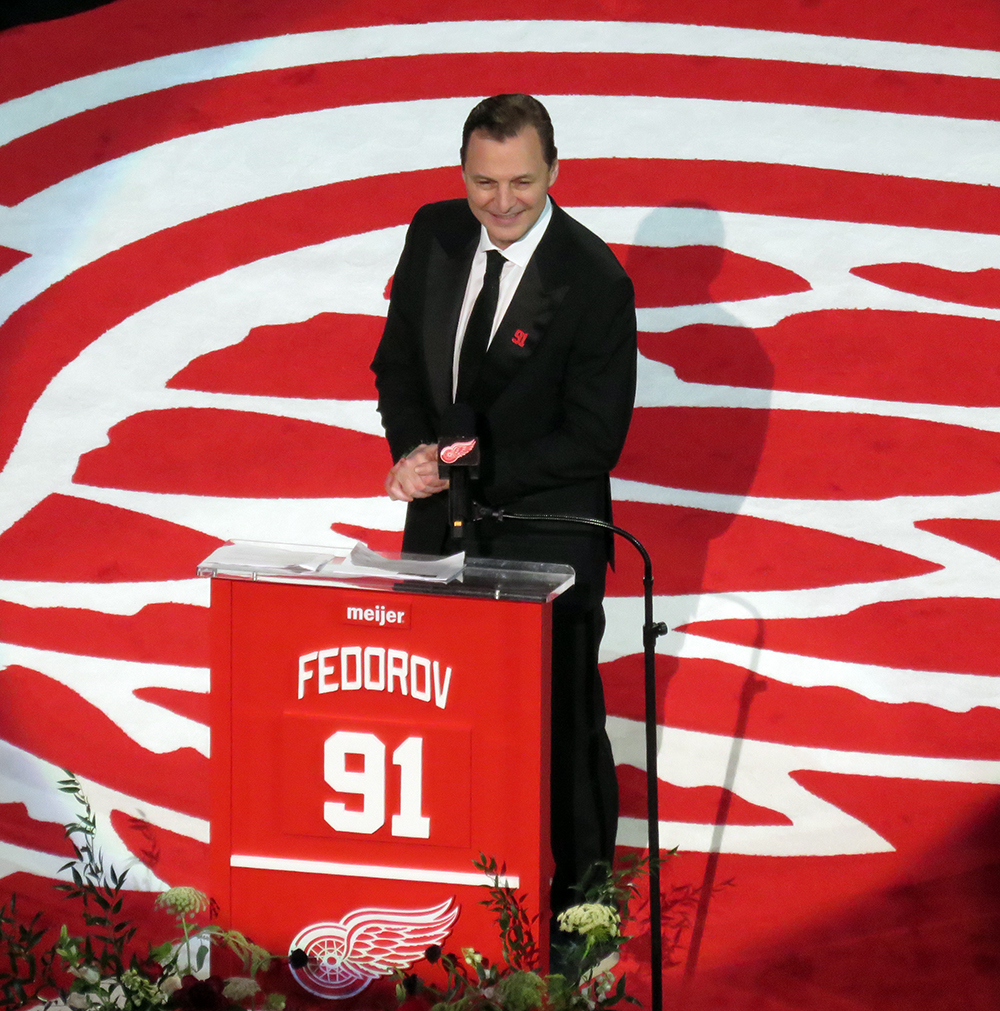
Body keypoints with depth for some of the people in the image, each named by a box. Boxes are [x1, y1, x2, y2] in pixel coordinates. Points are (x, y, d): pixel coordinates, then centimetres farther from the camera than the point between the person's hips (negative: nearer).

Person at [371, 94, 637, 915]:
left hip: (546, 538, -5)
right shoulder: (435, 234, -2)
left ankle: (581, 899, 19)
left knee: (561, 718, 6)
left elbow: (593, 440, -15)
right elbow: (397, 362, 9)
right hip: (442, 521, 5)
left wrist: (476, 472, -21)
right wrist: (416, 450, -10)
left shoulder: (594, 282, -19)